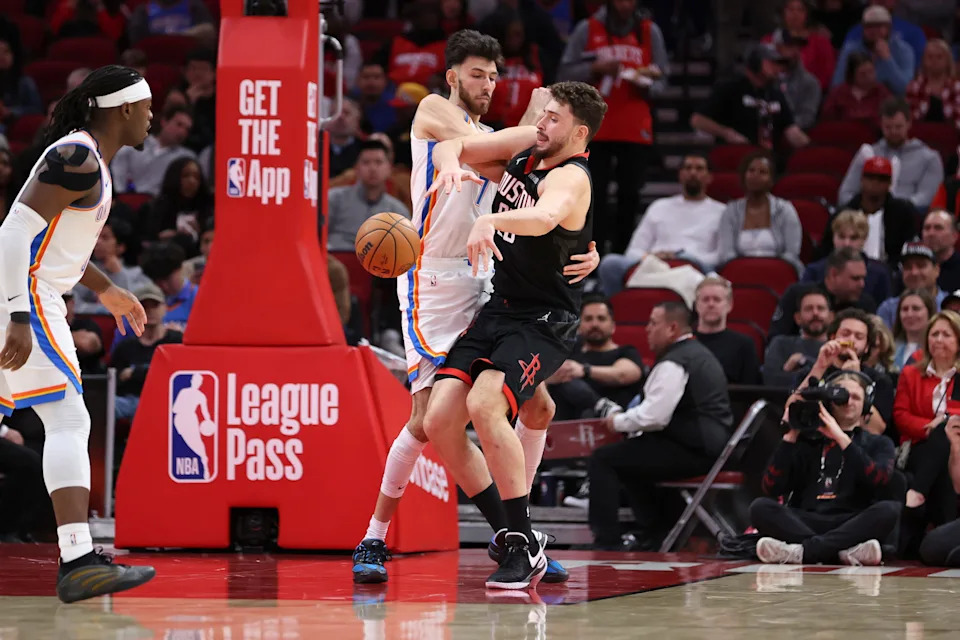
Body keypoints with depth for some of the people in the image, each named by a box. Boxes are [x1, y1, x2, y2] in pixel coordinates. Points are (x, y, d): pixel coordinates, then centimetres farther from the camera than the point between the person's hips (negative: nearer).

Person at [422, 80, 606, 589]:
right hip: (498, 311, 8)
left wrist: (490, 220, -64)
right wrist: (452, 165, -18)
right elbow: (450, 147, 7)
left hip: (544, 322, -8)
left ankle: (524, 548, -21)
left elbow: (544, 217, -44)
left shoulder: (570, 179, -21)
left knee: (484, 405, -30)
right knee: (439, 422, -4)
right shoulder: (527, 143, 3)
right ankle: (512, 538, 10)